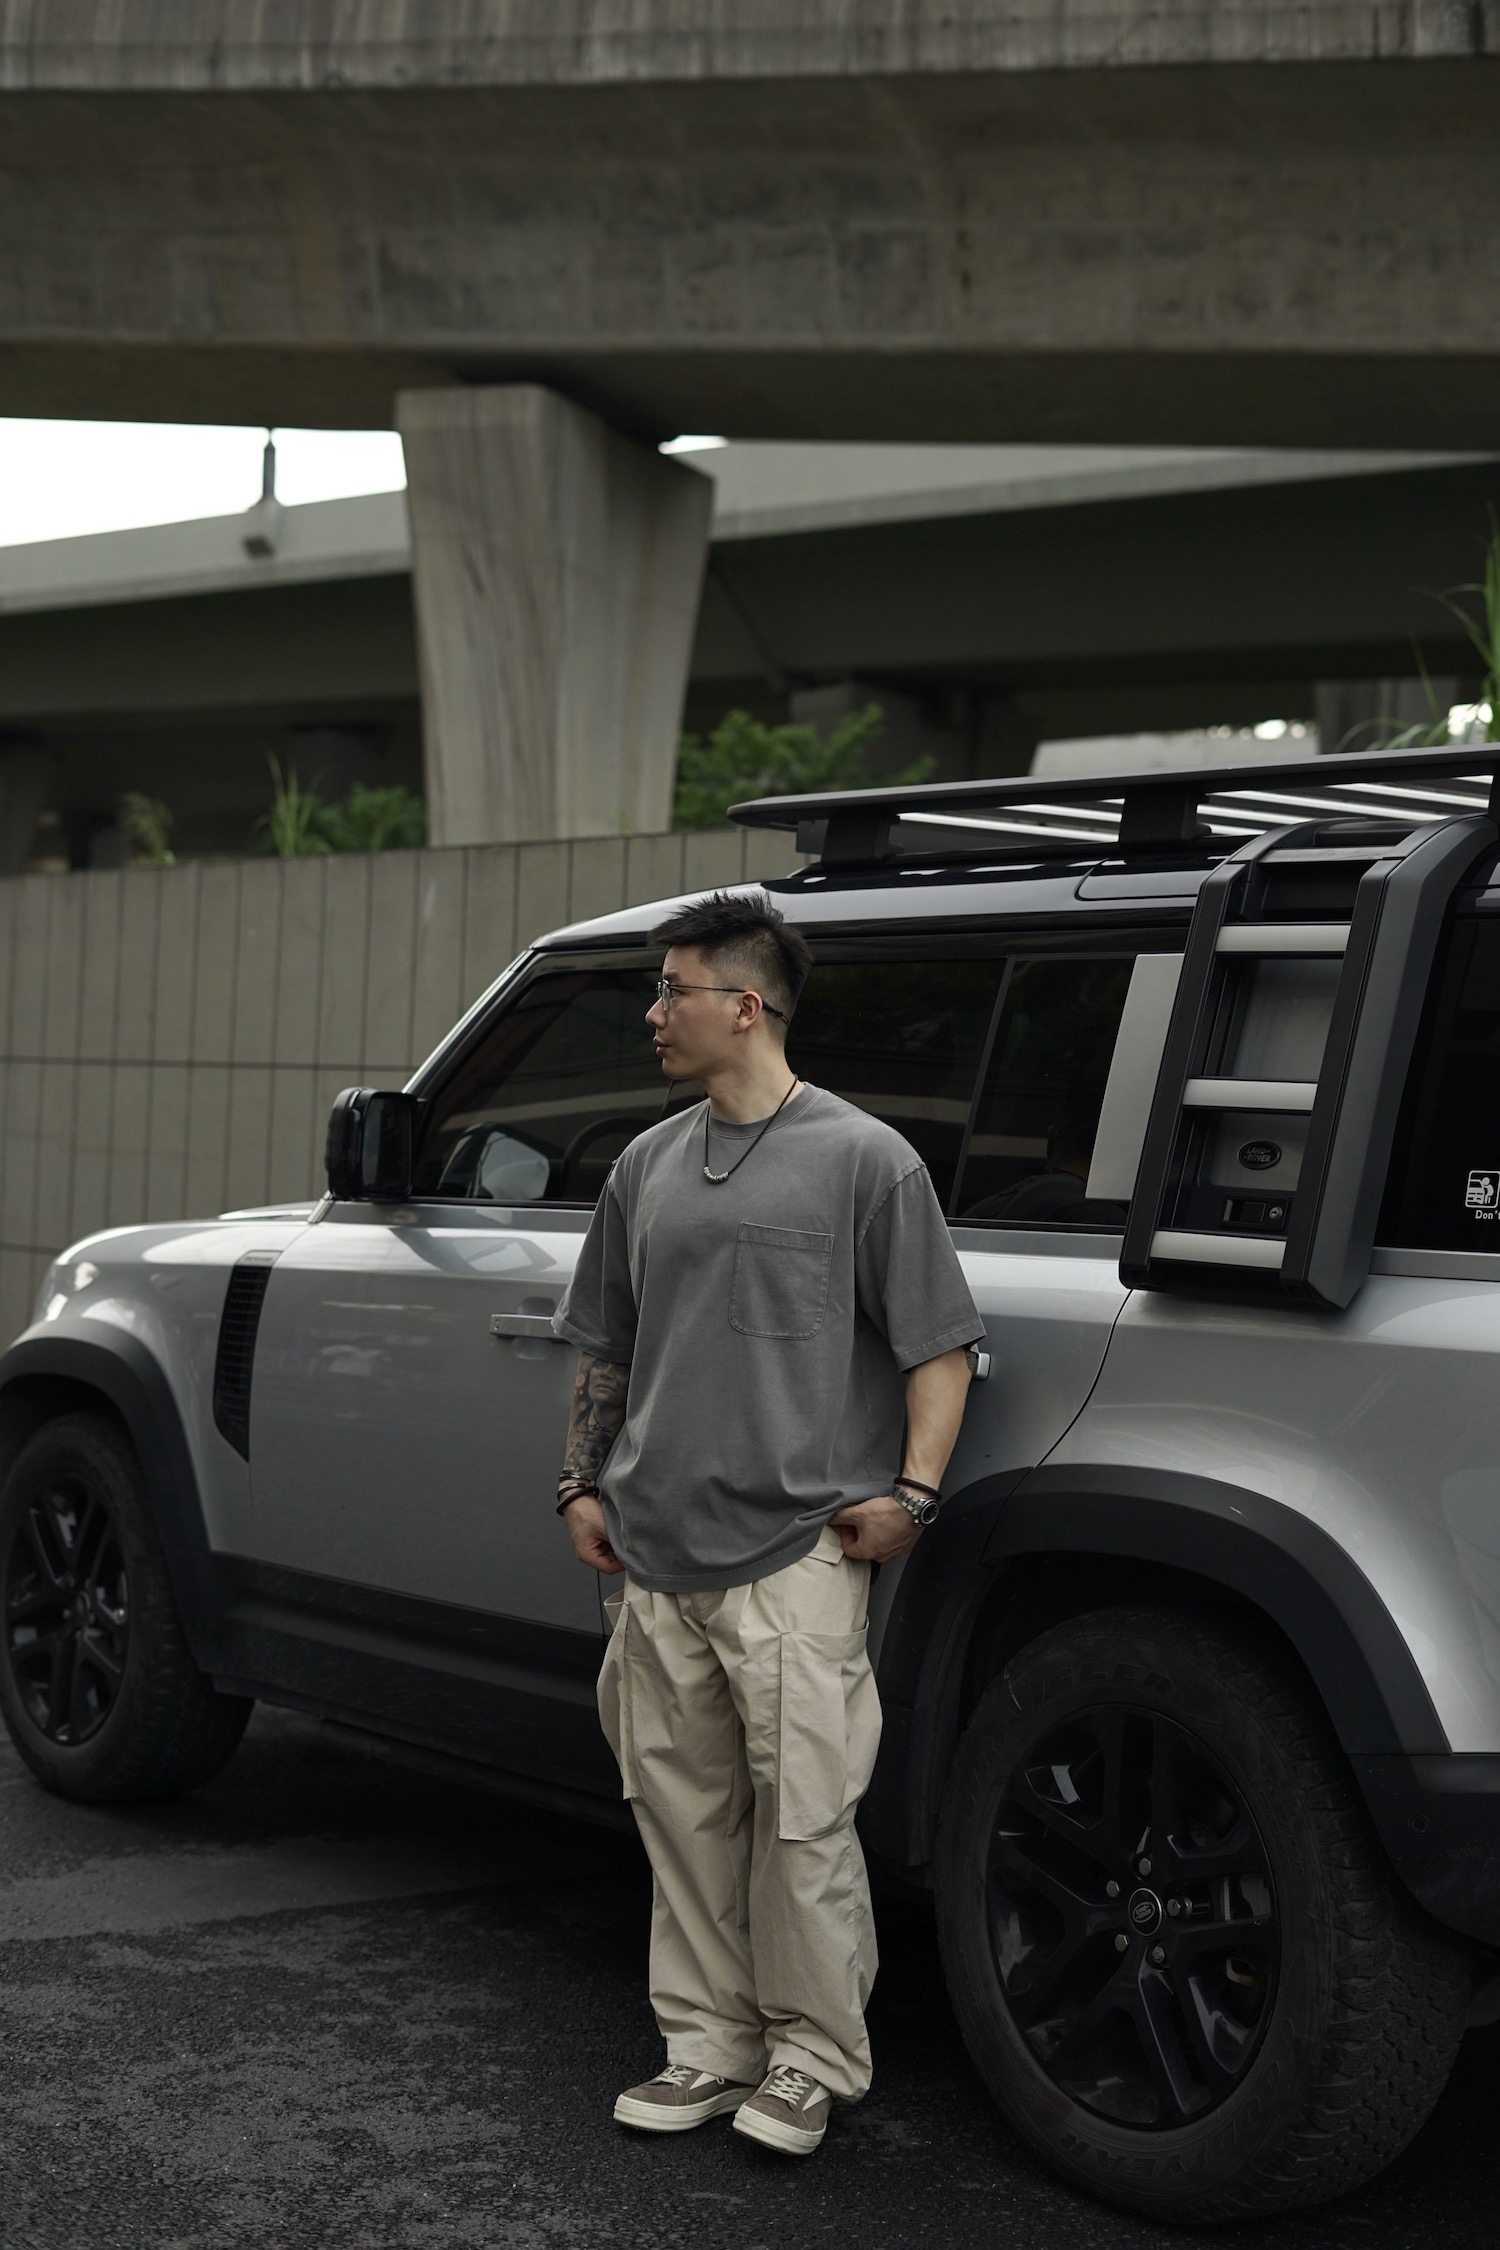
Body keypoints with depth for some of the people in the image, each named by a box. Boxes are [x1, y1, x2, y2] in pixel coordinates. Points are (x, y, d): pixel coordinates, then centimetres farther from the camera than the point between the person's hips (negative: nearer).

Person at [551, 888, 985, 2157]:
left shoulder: (865, 1160, -3)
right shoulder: (649, 1165, 13)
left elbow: (940, 1346, -2)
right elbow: (605, 1349, 22)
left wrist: (910, 1490, -10)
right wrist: (584, 1484, 15)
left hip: (794, 1554, -5)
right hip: (655, 1554, 6)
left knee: (802, 1818, -1)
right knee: (683, 1812, 11)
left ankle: (815, 2057, 14)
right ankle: (708, 2043, 24)